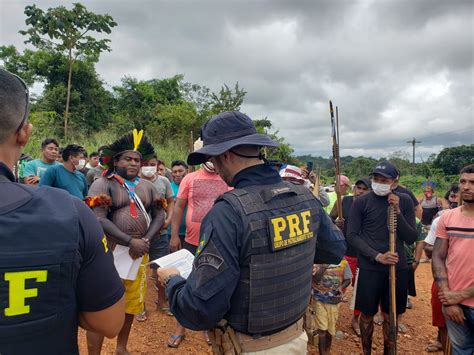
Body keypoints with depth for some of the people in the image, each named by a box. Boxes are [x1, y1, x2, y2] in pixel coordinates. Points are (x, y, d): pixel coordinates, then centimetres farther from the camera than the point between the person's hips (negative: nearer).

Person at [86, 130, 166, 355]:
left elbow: (159, 216, 6)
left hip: (138, 254, 6)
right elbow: (99, 220, -19)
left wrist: (145, 241, -10)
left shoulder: (147, 186, 8)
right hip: (110, 255, -5)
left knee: (131, 304, 18)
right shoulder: (102, 184, -8)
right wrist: (130, 241, -22)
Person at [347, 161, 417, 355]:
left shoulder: (404, 201, 2)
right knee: (367, 315, 10)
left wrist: (397, 211, -14)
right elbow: (352, 235, -7)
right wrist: (377, 256, -17)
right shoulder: (361, 202, -5)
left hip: (398, 267, 2)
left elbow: (411, 238, -1)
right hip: (369, 268, -2)